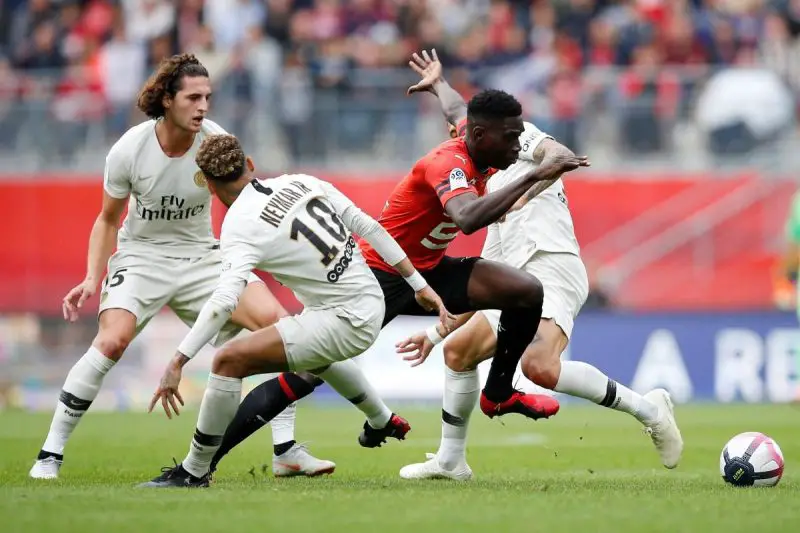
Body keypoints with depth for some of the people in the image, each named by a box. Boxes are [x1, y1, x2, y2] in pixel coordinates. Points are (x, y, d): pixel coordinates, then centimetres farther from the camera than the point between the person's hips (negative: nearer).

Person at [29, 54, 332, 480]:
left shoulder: (216, 143, -12)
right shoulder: (130, 149, -16)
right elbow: (107, 220, -1)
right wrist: (92, 278, -11)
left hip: (201, 255, 3)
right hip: (141, 254, -3)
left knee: (276, 320, -16)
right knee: (112, 340, -29)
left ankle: (286, 452, -7)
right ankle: (50, 454, -14)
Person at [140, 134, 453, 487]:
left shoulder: (241, 226, -15)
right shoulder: (300, 183, 4)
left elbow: (224, 302, -29)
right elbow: (367, 226, 5)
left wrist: (178, 362, -31)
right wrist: (419, 285, 11)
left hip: (346, 322, -8)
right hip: (372, 303, 8)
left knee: (230, 360, -11)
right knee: (311, 351, 41)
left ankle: (194, 471, -3)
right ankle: (382, 421, 61)